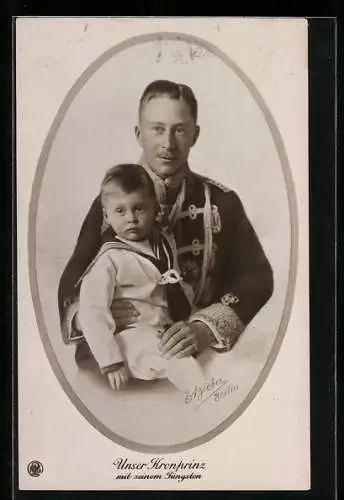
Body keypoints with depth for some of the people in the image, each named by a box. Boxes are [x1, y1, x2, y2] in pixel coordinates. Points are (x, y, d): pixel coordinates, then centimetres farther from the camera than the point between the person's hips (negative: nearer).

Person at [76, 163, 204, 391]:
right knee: (180, 361, -31)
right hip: (134, 336, -7)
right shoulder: (109, 260, -10)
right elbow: (92, 313, -15)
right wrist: (111, 362, -21)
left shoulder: (165, 244, 10)